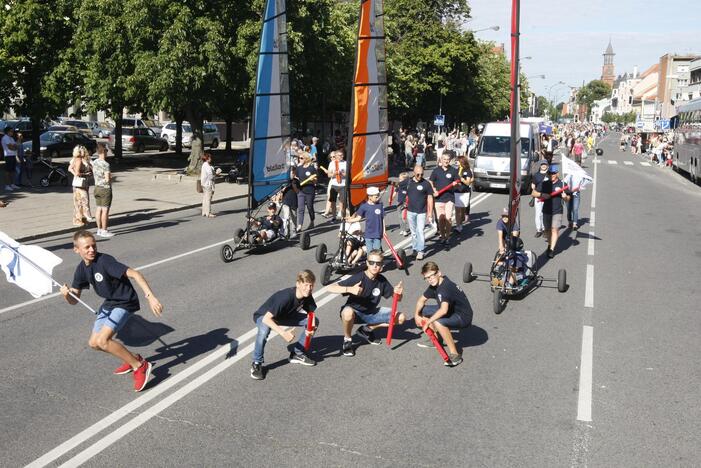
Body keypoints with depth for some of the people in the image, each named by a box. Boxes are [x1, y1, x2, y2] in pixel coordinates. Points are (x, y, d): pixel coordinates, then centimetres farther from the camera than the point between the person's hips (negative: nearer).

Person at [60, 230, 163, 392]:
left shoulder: (104, 261, -25)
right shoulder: (81, 270, -3)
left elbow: (134, 274, -33)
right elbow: (74, 300, 2)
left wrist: (150, 296, -45)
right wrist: (66, 295, -22)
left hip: (125, 303, -8)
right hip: (109, 304, 8)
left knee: (102, 341, -20)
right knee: (94, 343, 13)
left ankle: (140, 366, -8)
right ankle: (131, 358, 29)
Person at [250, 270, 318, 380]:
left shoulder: (307, 296, -17)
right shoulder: (286, 297, -38)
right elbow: (266, 319, -41)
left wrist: (312, 328, -24)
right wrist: (283, 333, -48)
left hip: (284, 316, 7)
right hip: (263, 316, -7)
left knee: (315, 322, -4)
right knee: (264, 329, -42)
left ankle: (297, 354, 9)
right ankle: (257, 364, -18)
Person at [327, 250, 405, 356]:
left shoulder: (382, 280, -6)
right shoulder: (358, 278, -22)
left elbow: (396, 298, 2)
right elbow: (330, 288, -30)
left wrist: (398, 293, -22)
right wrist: (349, 289, -46)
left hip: (371, 313, 5)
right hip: (355, 312, -5)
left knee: (401, 318, -7)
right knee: (348, 312, -42)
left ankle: (367, 329, 11)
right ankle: (347, 340, -9)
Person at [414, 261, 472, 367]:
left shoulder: (445, 287, -29)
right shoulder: (434, 286, -1)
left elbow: (443, 310, -41)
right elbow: (421, 300, 14)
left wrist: (428, 322, -30)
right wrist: (416, 315, -1)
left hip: (463, 317, -10)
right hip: (451, 311, 10)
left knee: (438, 322, -36)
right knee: (423, 310, 8)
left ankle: (454, 354, -24)